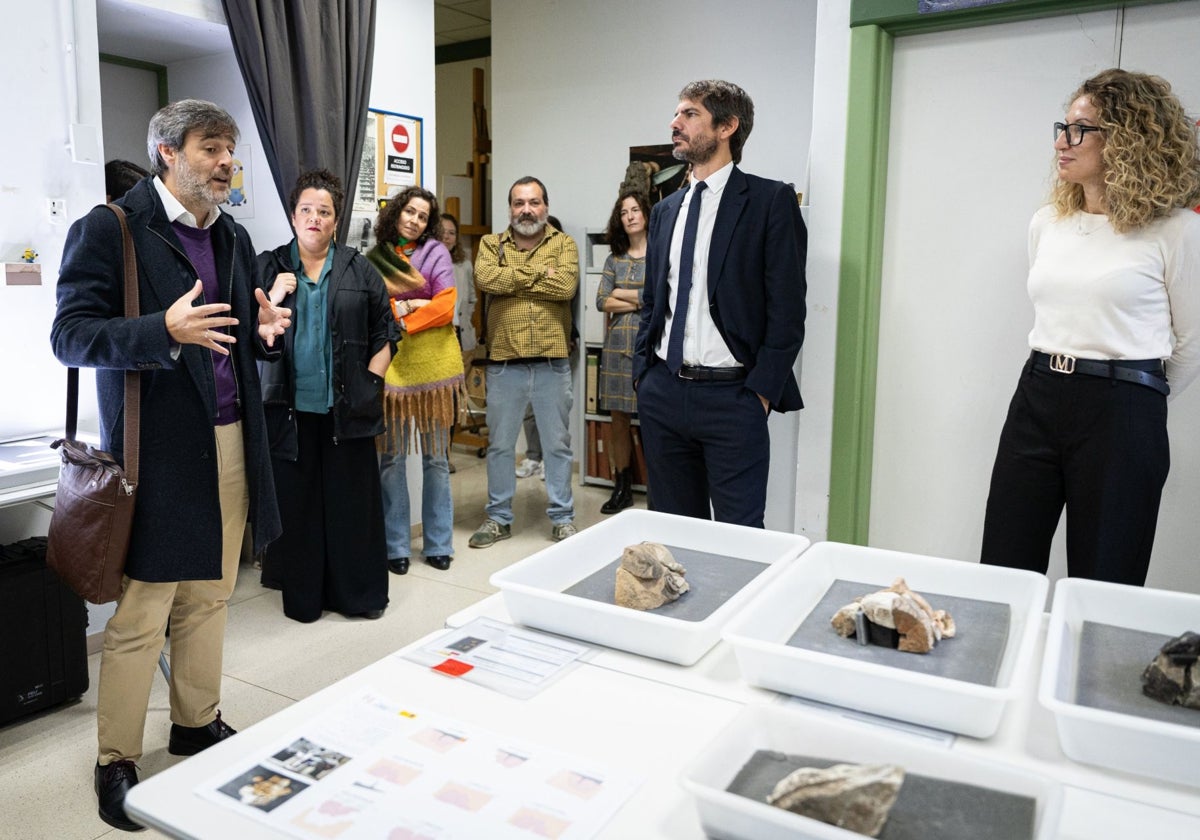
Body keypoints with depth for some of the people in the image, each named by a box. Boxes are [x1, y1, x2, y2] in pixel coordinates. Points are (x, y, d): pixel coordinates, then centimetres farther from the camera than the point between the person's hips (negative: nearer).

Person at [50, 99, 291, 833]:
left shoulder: (235, 238, 14)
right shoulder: (109, 228, -6)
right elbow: (70, 335, -12)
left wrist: (266, 330, -3)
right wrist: (165, 330, -27)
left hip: (230, 443, 6)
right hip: (159, 450, -6)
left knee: (209, 597, 16)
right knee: (140, 617, 2)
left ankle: (197, 723, 32)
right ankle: (117, 759, 19)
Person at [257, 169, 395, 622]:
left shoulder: (359, 270, 6)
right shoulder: (268, 267, 7)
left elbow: (384, 333, 8)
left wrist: (370, 382, -1)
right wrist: (273, 299, -11)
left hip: (346, 409, 0)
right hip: (290, 408, 0)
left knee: (353, 500, 6)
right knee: (296, 502, 6)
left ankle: (359, 592, 19)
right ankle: (302, 596, 20)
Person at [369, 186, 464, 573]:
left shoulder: (436, 253, 3)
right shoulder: (373, 258, 9)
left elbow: (444, 308, -7)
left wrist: (398, 321, -8)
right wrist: (405, 306, -12)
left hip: (433, 363, -1)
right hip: (389, 365, 1)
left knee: (436, 458, 7)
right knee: (392, 458, 3)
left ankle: (438, 545, 18)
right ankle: (396, 546, 14)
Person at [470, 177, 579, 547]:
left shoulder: (564, 244, 4)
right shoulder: (491, 244, 7)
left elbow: (566, 286, -15)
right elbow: (484, 278, -14)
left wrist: (512, 281, -11)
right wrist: (538, 273, -11)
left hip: (552, 361, -1)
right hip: (504, 362, 1)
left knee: (557, 443, 9)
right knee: (500, 443, 11)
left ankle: (562, 517, 22)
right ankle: (498, 518, 24)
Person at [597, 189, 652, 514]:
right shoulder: (614, 259, 13)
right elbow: (601, 301, 4)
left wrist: (619, 293, 1)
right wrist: (639, 301, -6)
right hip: (618, 345, 4)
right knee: (618, 419, 7)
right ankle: (622, 488, 18)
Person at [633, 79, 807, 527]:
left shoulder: (770, 200, -4)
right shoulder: (665, 211, 15)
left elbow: (787, 309, -8)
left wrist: (761, 391, -12)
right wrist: (642, 372, 10)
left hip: (731, 395, -6)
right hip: (662, 392, 6)